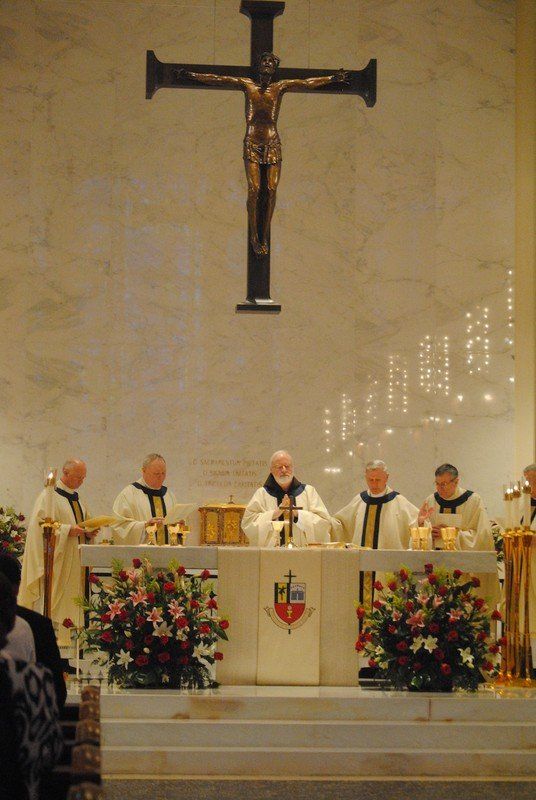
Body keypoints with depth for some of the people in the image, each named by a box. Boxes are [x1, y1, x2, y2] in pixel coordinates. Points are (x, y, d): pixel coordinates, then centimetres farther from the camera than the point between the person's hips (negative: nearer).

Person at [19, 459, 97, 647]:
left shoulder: (77, 499, 18)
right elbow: (41, 526, -15)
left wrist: (88, 532, 4)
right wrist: (67, 530, -22)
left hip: (75, 560, 8)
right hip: (56, 560, -8)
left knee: (73, 598, 5)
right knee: (52, 598, -10)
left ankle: (67, 636, 8)